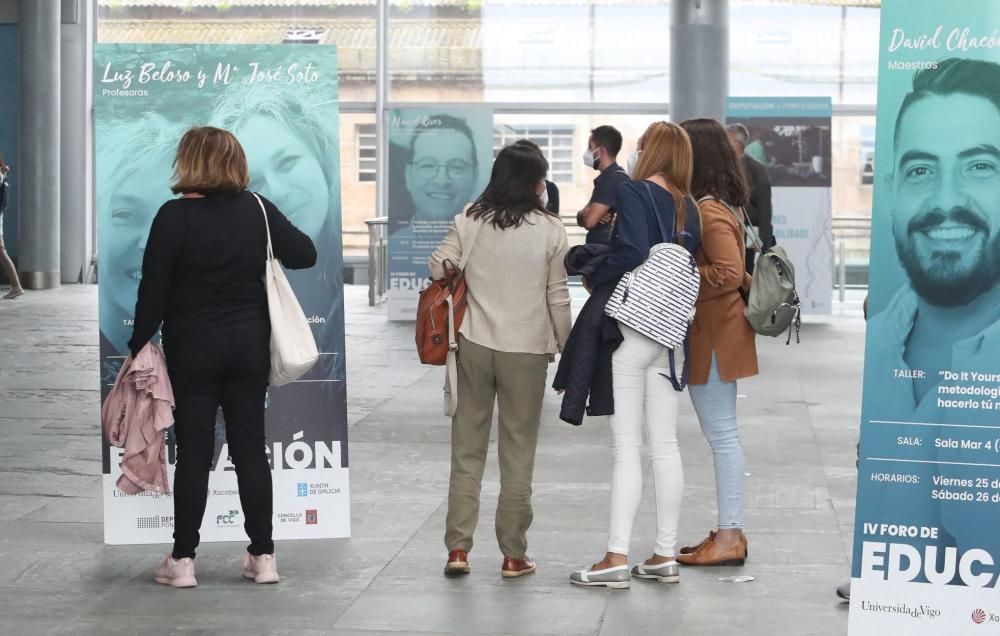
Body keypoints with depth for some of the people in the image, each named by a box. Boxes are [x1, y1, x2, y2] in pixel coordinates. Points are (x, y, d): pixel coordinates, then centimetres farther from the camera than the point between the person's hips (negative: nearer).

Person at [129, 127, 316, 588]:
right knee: (250, 447, 8)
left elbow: (153, 289, -12)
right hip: (249, 345, 3)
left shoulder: (174, 216, -12)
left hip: (192, 347, -3)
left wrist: (139, 346, -3)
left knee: (193, 451, 2)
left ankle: (182, 560, 6)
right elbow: (305, 253, 2)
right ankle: (263, 555, 11)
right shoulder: (257, 210, -2)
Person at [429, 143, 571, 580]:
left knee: (467, 449, 9)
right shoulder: (550, 229, -5)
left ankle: (458, 548, 7)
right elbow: (558, 296, -3)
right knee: (518, 455, 7)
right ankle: (513, 555, 10)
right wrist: (564, 346, 8)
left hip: (474, 344, 2)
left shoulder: (469, 221, 0)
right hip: (526, 349, -2)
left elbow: (438, 269, 2)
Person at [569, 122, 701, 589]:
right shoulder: (688, 208, 9)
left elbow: (632, 254, -23)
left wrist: (595, 278, -8)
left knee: (626, 447, -5)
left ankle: (617, 559, -4)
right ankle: (665, 556, 14)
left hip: (629, 328, -6)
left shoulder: (633, 192, -10)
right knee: (665, 446, 10)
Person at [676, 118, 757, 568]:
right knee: (721, 434, 13)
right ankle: (728, 532, 19)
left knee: (722, 434, -5)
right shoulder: (714, 206, 13)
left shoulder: (708, 212, -17)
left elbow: (729, 274, -25)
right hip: (710, 336, 10)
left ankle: (729, 537, 0)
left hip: (713, 338, -10)